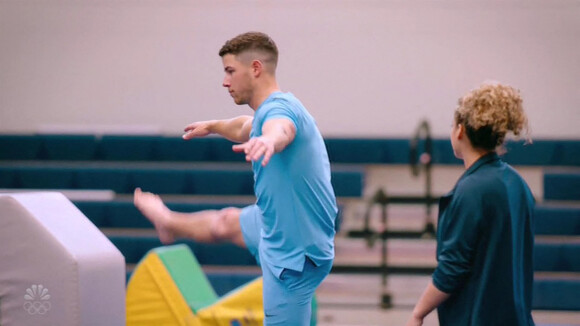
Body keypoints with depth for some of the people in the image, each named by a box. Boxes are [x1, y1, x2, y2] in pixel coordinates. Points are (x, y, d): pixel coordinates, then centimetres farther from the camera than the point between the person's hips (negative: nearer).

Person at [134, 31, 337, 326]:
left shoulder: (279, 108, -26)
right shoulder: (269, 109, 6)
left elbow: (279, 129, -53)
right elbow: (245, 128, 31)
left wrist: (267, 141, -76)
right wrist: (214, 126, 50)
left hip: (293, 255, -11)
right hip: (278, 227, 11)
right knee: (227, 223, 37)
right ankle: (168, 223, 67)